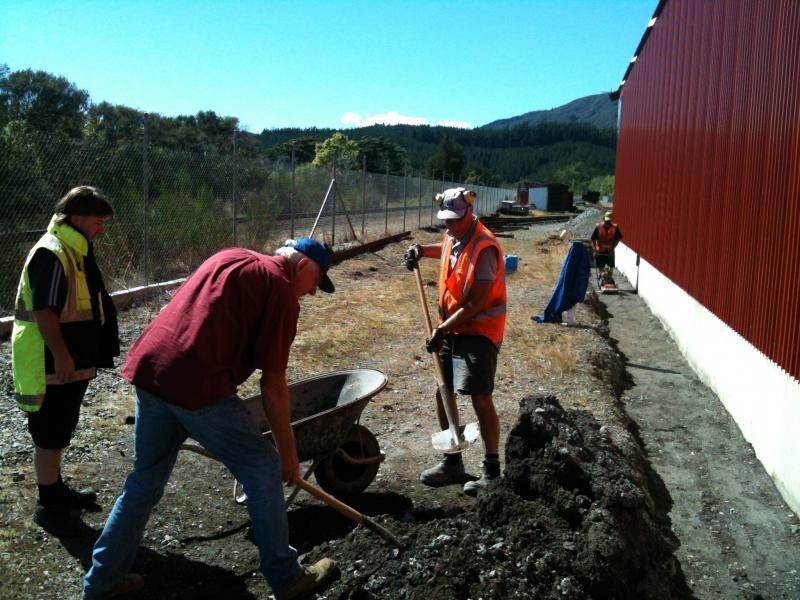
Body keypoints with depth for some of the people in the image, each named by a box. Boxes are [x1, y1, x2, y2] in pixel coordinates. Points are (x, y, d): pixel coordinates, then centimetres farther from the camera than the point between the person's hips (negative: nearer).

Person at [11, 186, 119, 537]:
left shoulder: (74, 251, 13)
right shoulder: (51, 253, -19)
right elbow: (44, 311, -24)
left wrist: (74, 356, 23)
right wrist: (61, 355, -23)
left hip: (70, 361, 10)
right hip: (51, 365, -10)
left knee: (60, 432, 20)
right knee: (50, 434, 1)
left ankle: (56, 489, 34)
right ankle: (48, 505, 12)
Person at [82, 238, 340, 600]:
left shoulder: (229, 257, 21)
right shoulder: (281, 291, -2)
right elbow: (273, 385, -4)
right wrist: (288, 451, 6)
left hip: (148, 370, 8)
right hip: (198, 385, -8)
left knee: (145, 480, 23)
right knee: (262, 470, 7)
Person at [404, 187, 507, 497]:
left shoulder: (484, 248, -22)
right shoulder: (453, 237, 5)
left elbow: (475, 304, -23)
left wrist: (442, 329, -19)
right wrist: (422, 250, 16)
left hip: (479, 332, -9)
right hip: (452, 329, 9)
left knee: (481, 399, -8)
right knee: (443, 394, 11)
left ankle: (492, 470, 5)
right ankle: (452, 462, 24)